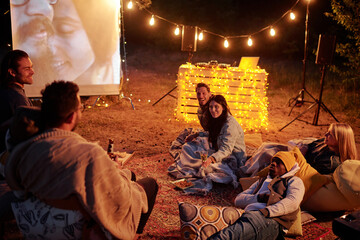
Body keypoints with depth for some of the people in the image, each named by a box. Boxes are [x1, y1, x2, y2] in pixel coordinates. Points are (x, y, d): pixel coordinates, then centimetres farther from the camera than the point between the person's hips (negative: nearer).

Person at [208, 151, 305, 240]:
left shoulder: (294, 181, 22)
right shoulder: (262, 181, 37)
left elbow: (292, 202, -3)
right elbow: (238, 200, 24)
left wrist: (267, 211, -16)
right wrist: (258, 198, 3)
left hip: (270, 221, -6)